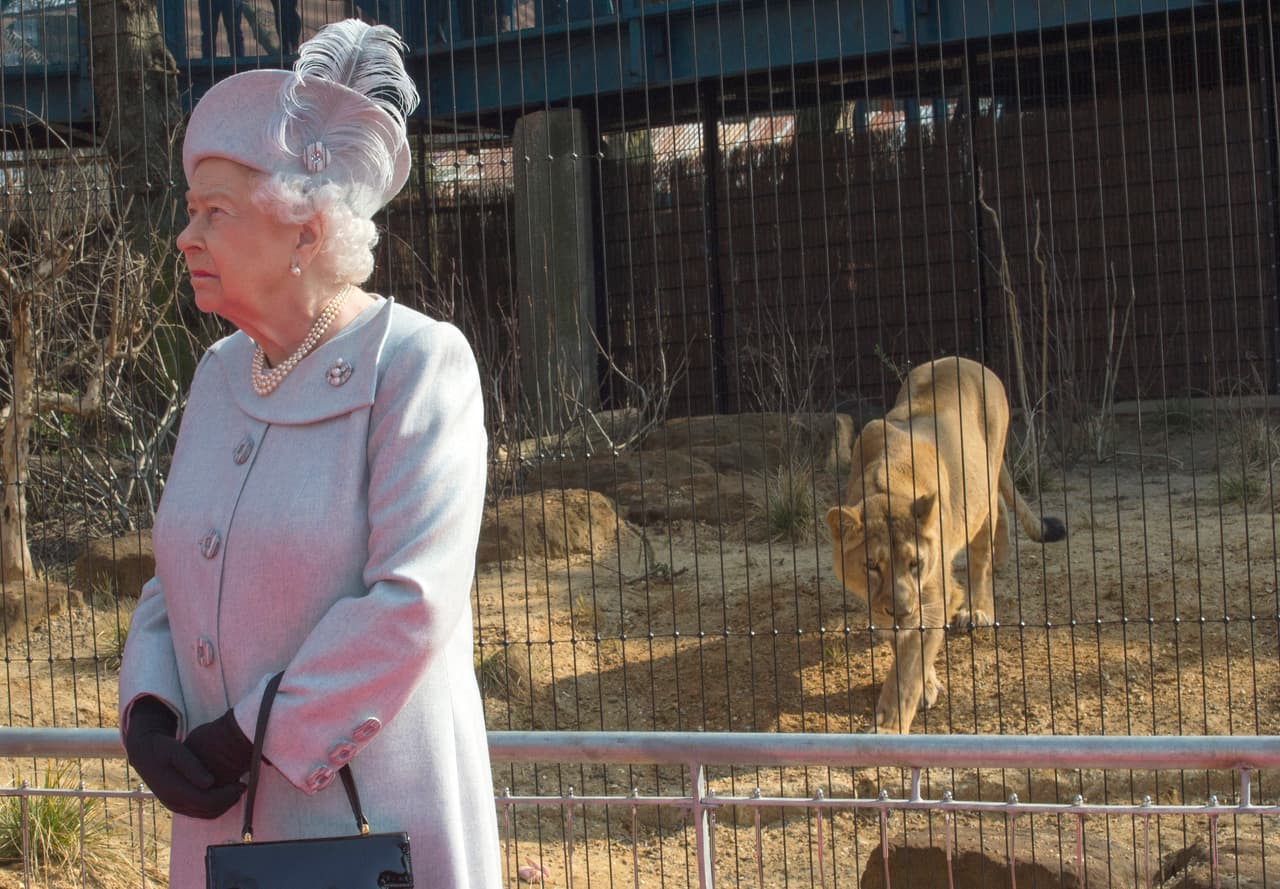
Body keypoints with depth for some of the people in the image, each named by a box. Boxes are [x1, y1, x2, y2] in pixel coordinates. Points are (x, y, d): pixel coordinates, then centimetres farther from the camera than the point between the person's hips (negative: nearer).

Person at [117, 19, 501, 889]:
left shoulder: (416, 362, -13)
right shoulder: (221, 373, 9)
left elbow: (410, 601, -21)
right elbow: (175, 576, 13)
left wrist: (243, 740, -18)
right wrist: (147, 715, -6)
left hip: (376, 818, -6)